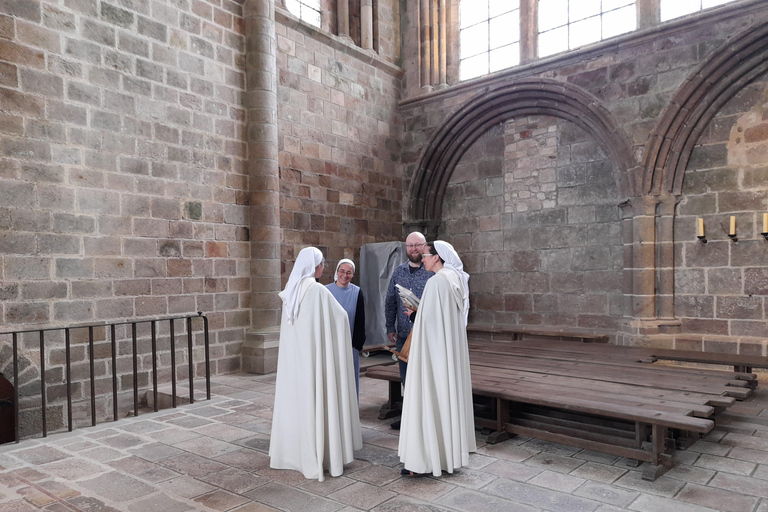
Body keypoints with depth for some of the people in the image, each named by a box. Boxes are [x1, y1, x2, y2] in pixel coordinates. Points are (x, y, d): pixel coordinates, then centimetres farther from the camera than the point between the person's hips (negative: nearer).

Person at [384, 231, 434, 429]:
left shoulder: (434, 272, -5)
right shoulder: (398, 272, 9)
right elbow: (390, 301, 12)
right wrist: (390, 327, 7)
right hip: (403, 335, 5)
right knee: (406, 378, 14)